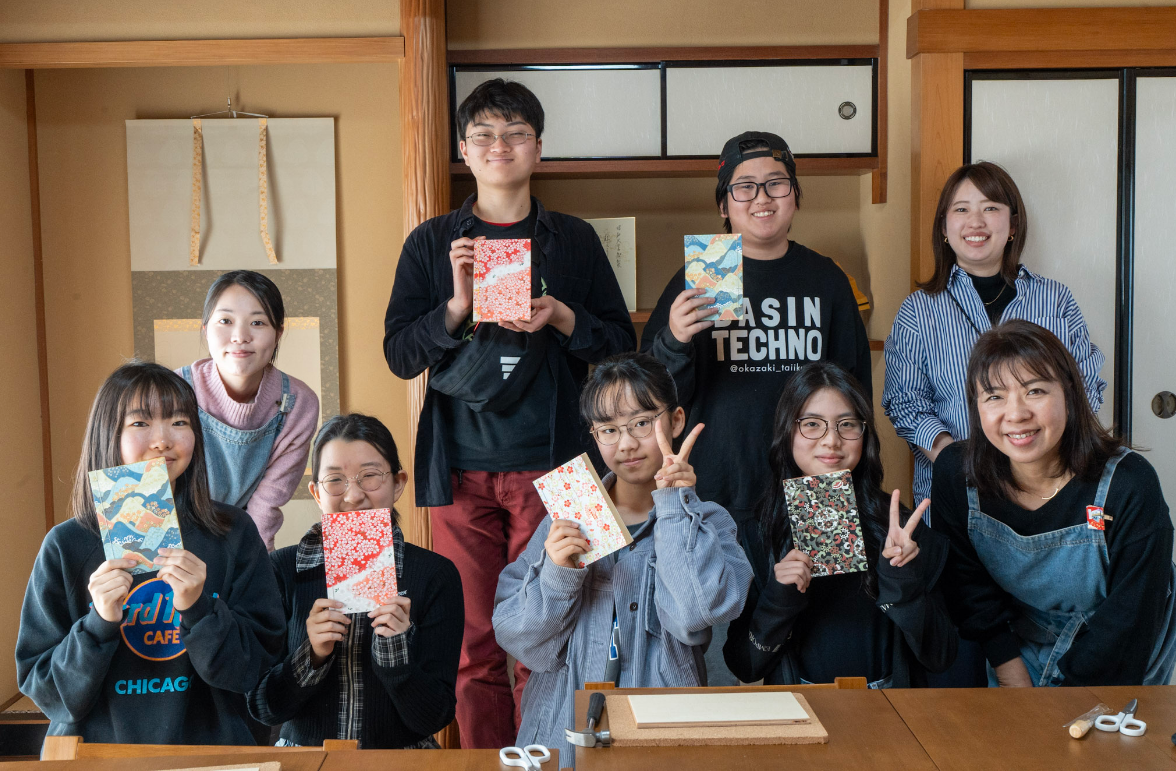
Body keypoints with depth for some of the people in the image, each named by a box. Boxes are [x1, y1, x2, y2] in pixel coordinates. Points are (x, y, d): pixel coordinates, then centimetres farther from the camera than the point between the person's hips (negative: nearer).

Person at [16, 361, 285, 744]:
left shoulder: (234, 533, 1)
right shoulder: (67, 545, 0)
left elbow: (258, 671, -1)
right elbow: (41, 689, 1)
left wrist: (198, 608, -15)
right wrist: (99, 624, -14)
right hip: (98, 750, 1)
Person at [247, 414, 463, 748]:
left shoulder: (436, 574, -3)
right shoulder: (281, 570, -1)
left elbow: (433, 719, -5)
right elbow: (262, 707, -1)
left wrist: (395, 652, -19)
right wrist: (312, 655, -15)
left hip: (401, 763, 0)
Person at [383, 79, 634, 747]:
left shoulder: (574, 240, 10)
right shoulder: (432, 243, 10)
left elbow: (623, 343, 9)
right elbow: (399, 354, 4)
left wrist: (564, 318, -10)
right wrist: (457, 305, -13)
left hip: (549, 466, 0)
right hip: (461, 469, 1)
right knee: (475, 645, 3)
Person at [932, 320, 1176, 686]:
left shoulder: (1130, 486, -20)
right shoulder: (955, 474, -12)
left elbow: (1129, 619, -16)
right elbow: (970, 595, -5)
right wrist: (1018, 686, -10)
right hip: (1017, 654, 2)